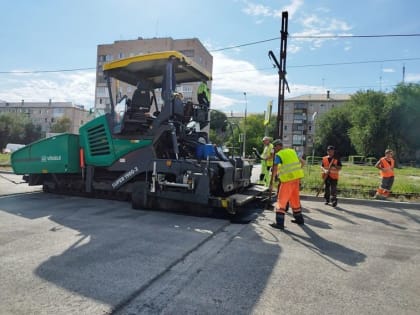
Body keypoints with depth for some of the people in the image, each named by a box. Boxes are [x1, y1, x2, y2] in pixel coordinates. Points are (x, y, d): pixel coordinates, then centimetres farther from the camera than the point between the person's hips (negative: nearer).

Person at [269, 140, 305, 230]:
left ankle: (279, 223, -3)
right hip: (296, 178, 7)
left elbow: (275, 170, -15)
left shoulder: (278, 155, -7)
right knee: (295, 199, 20)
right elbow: (303, 162, 20)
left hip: (288, 179, -7)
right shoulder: (292, 151, 13)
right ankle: (299, 219, 31)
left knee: (281, 200, -1)